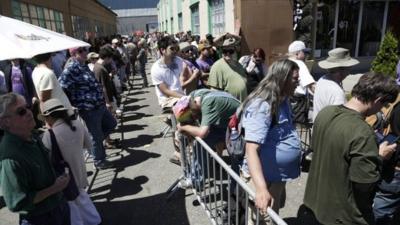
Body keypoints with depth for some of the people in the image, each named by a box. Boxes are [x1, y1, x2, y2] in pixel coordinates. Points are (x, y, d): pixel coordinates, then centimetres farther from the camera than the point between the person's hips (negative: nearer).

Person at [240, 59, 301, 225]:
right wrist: (261, 188, -46)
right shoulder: (262, 106, -28)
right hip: (264, 177, -9)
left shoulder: (282, 101, 3)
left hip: (278, 174, 9)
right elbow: (251, 149, -37)